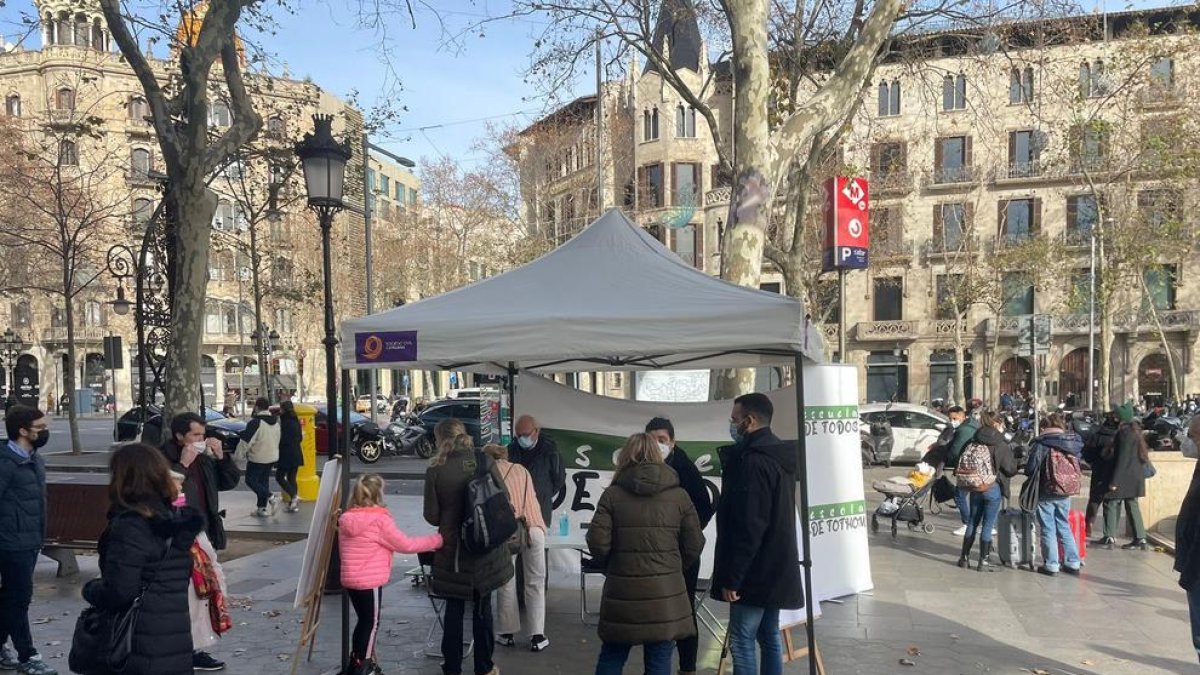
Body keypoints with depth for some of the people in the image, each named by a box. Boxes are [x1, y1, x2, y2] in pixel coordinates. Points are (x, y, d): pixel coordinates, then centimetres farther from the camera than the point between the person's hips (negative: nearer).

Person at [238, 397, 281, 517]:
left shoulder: (256, 422, -19)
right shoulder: (276, 421, 7)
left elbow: (246, 440, -20)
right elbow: (278, 438, 18)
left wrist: (238, 453, -10)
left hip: (257, 458, -8)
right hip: (272, 457, 8)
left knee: (251, 480, 2)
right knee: (264, 481, 15)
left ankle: (271, 497, -12)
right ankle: (262, 508, 16)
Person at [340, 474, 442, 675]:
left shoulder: (345, 519, 6)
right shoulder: (379, 519, -15)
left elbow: (342, 551, 15)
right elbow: (405, 544, -11)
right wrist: (437, 539, -3)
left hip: (350, 579, 7)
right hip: (370, 581, -7)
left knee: (365, 620, 20)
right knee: (371, 623, 7)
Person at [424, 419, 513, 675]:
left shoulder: (435, 471, -13)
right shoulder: (485, 462, -9)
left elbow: (431, 515, -9)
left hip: (452, 549, -1)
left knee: (454, 608, 13)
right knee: (483, 606, 13)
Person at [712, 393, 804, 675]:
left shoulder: (753, 462, -20)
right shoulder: (779, 457, 12)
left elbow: (749, 527, -24)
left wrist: (731, 577, -20)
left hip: (755, 571, -10)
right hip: (775, 567, 10)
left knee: (742, 640, -3)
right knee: (769, 636, 15)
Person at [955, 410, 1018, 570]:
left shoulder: (974, 442, 1)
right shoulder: (1001, 445, -12)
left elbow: (963, 463, 4)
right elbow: (1011, 470, -10)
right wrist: (1014, 459, 10)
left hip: (975, 488, 4)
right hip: (993, 489, -4)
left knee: (973, 522, 15)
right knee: (988, 525, 4)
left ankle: (964, 557, 18)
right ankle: (983, 561, 9)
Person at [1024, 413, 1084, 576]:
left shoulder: (1042, 444, -15)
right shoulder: (1073, 443, 2)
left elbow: (1030, 469, -16)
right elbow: (1078, 468, 8)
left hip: (1046, 494, -5)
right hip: (1065, 494, 5)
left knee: (1048, 529, 5)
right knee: (1064, 526, 18)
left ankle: (1051, 564, 8)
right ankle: (1073, 562, 20)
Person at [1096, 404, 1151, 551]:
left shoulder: (1124, 433, -18)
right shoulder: (1135, 431, 11)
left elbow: (1122, 459, -21)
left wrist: (1114, 481, -19)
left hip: (1124, 476, -9)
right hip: (1135, 476, 9)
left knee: (1110, 503, -1)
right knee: (1132, 505, 12)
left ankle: (1109, 537, -2)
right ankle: (1140, 538, 13)